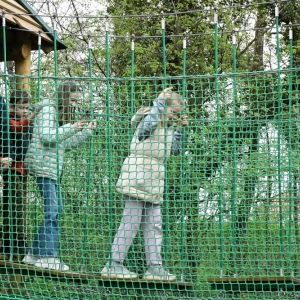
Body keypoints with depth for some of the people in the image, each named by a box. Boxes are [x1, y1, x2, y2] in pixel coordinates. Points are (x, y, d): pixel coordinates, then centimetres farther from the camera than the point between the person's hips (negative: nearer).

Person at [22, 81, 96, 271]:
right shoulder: (48, 111, -6)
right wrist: (71, 128, -17)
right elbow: (47, 137, -18)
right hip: (43, 165, -10)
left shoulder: (62, 115, 21)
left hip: (54, 168, 10)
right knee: (52, 210, -14)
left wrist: (87, 132, 13)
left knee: (56, 210, 7)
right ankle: (48, 256, -14)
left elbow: (67, 145, 21)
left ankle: (35, 254, 10)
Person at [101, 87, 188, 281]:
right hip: (138, 175, -9)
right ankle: (114, 265, -7)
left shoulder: (168, 128, 20)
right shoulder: (148, 118, -4)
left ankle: (155, 267, 6)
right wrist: (160, 101, -21)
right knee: (131, 221, -10)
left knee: (153, 224, 6)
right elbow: (149, 125, -29)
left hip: (154, 181, 9)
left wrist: (181, 129, 16)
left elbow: (175, 150, 25)